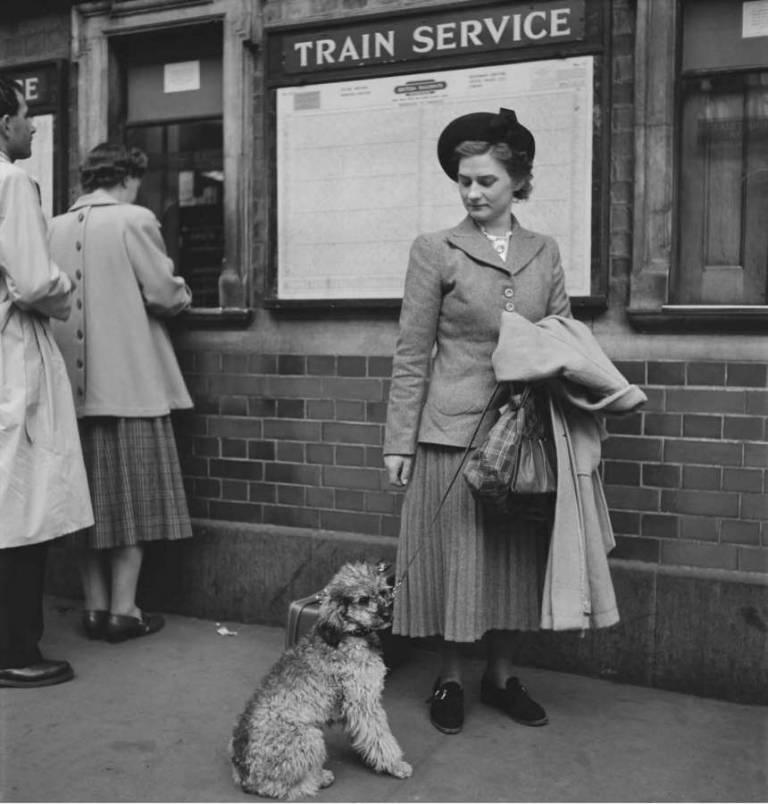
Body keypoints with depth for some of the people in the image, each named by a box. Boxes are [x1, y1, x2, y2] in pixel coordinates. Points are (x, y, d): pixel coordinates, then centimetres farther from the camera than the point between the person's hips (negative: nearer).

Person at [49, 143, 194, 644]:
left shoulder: (56, 227, 8)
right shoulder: (134, 220, -8)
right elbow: (163, 294, -11)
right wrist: (183, 293, 10)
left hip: (75, 383, 5)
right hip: (130, 381, -5)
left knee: (91, 498, 11)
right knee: (134, 499, 4)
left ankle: (96, 607, 17)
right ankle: (123, 611, 6)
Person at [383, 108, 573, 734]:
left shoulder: (545, 253, 9)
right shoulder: (435, 252, -1)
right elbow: (411, 354, -2)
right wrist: (399, 440, -6)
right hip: (455, 428, -3)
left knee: (521, 557, 10)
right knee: (456, 555, 4)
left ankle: (502, 675, 28)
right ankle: (451, 679, 22)